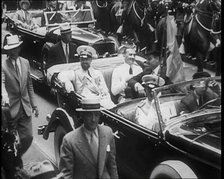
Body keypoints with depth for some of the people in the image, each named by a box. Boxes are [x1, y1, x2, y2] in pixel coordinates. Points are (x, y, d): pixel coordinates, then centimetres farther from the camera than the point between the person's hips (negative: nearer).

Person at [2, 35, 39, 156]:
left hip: (25, 108, 4)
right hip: (10, 108, -4)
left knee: (28, 137, 4)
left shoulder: (25, 63, 7)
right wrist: (4, 97, -44)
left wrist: (34, 105, 11)